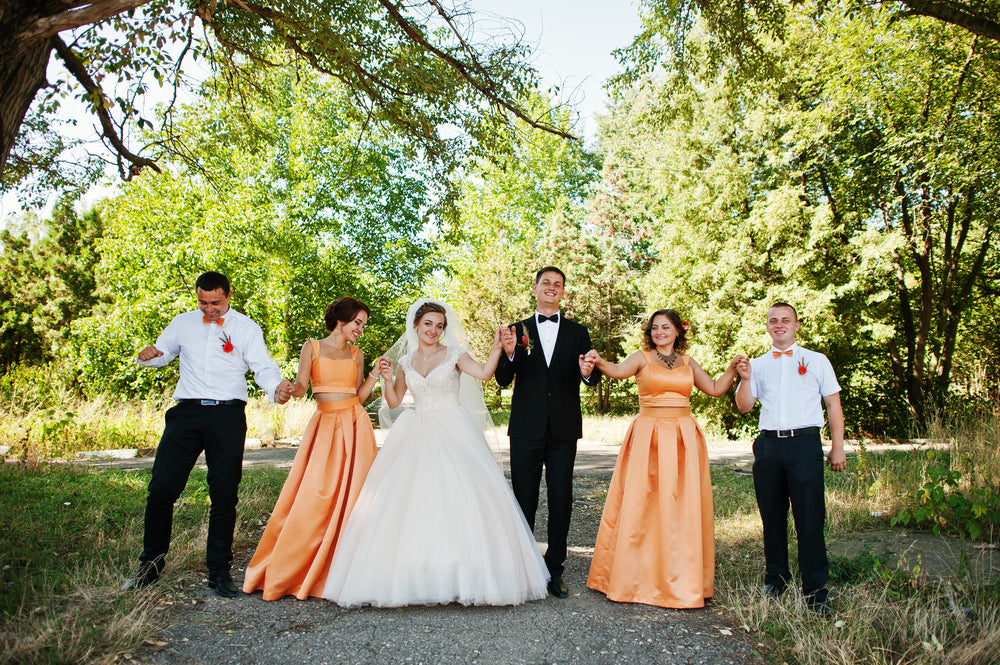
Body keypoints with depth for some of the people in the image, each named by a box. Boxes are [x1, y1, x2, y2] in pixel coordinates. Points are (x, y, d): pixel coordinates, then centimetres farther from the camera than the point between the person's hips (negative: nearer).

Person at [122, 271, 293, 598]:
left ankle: (219, 570, 14)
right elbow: (163, 351, 24)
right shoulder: (183, 323, 14)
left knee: (224, 494, 0)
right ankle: (151, 562, 21)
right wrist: (148, 355, -3)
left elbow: (264, 367, -4)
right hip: (186, 412, 2)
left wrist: (277, 388, -27)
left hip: (227, 415, -2)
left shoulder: (246, 328, 5)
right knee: (161, 488, -1)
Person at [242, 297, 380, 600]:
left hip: (354, 425, 2)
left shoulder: (357, 354, 12)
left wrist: (376, 374, 0)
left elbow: (360, 395, 12)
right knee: (312, 495, -6)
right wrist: (286, 388, -27)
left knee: (351, 494, -2)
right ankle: (287, 570, 12)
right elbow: (300, 388, -5)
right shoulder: (312, 347, 5)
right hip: (324, 424, -2)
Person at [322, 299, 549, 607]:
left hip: (452, 433, -3)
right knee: (410, 498, -3)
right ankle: (412, 575, 6)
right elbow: (394, 401, 14)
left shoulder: (454, 355, 1)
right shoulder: (406, 361, 12)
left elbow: (484, 373, -16)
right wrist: (387, 378, -2)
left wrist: (497, 348, -31)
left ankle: (459, 574, -3)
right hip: (415, 438, 3)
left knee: (458, 496, -11)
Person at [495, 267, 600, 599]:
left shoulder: (577, 332, 9)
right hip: (527, 428, 0)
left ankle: (555, 569, 19)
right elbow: (503, 379, -1)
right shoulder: (518, 330, 7)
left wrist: (588, 371, -22)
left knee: (561, 499, 6)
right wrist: (509, 353, -21)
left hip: (564, 429, 1)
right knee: (524, 499, 8)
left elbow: (593, 378, 2)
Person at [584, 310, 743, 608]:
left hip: (683, 439, 3)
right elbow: (619, 371, -17)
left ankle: (680, 581, 12)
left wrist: (733, 367, 9)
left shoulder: (688, 363, 14)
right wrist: (600, 362, -36)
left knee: (683, 507, 2)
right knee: (639, 504, -4)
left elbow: (715, 389, 21)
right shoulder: (642, 358, 3)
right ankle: (635, 576, 9)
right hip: (648, 436, -3)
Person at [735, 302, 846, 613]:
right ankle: (776, 579, 22)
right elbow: (744, 406, 7)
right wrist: (745, 378, -10)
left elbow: (833, 404, 8)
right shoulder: (757, 364, 14)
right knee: (772, 516, 9)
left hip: (805, 444, -2)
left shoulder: (817, 361, 10)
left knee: (810, 517, -6)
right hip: (769, 445, 3)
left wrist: (838, 447, 1)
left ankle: (815, 590, 3)